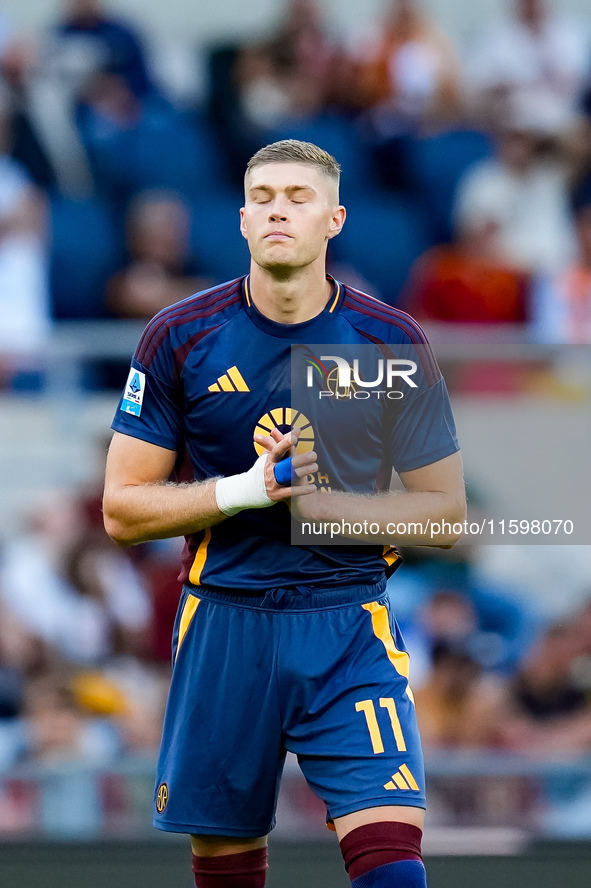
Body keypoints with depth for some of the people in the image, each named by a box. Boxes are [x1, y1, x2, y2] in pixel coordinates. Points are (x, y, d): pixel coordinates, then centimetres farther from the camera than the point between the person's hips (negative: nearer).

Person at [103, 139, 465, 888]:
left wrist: (327, 505, -12)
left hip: (349, 628, -1)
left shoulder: (392, 342, 0)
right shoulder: (180, 338, -1)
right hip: (225, 623, 1)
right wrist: (246, 490, -15)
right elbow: (122, 510, 0)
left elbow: (445, 511, 5)